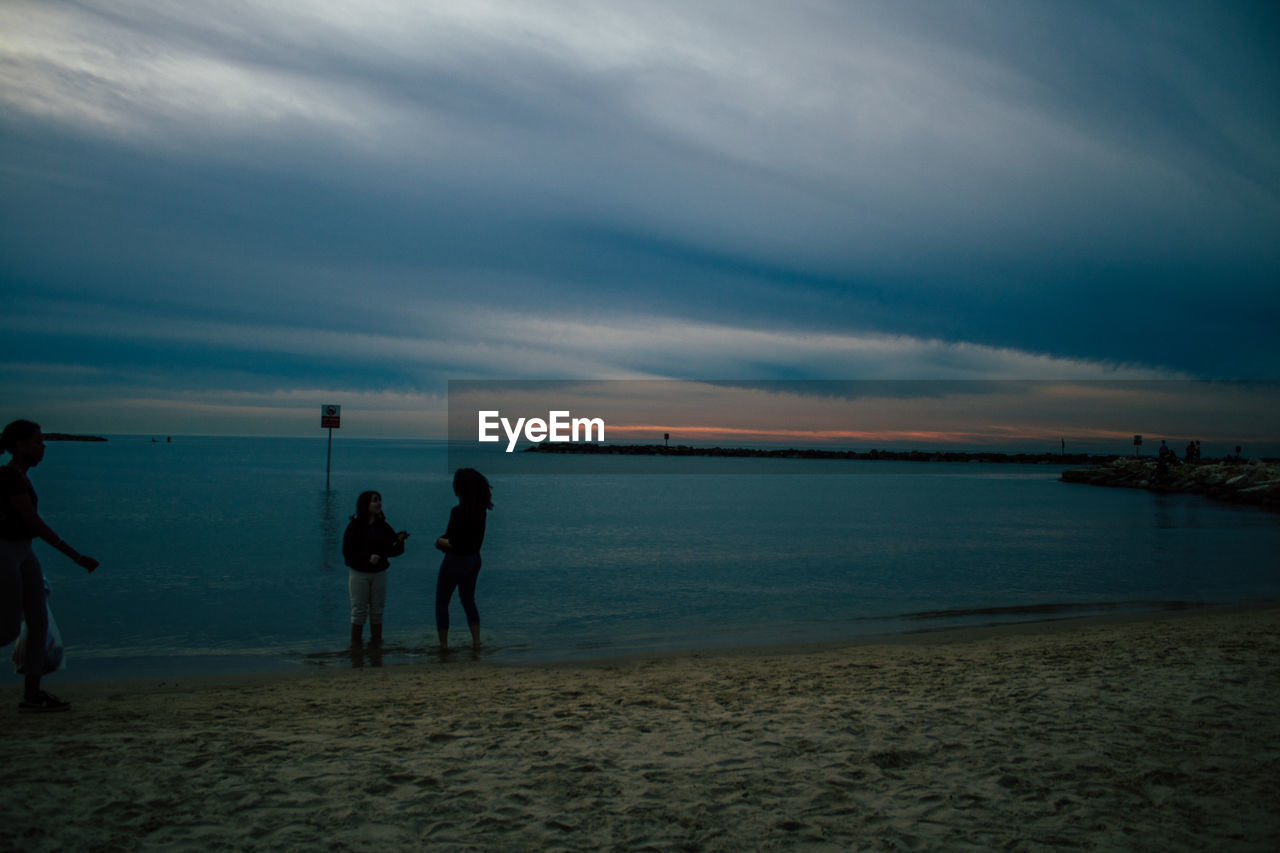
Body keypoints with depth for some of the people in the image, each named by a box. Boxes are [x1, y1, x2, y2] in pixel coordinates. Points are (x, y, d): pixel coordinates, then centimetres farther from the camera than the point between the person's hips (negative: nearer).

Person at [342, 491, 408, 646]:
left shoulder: (383, 527, 3)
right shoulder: (355, 526, -7)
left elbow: (392, 551, 3)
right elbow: (347, 552, -9)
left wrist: (399, 541, -18)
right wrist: (368, 557, -22)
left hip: (379, 574, 3)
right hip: (359, 574, -3)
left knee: (377, 610, 8)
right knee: (359, 611, 0)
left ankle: (376, 640, 18)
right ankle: (355, 643, 9)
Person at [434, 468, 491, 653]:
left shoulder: (458, 512, -25)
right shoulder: (480, 510, -1)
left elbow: (454, 543, -25)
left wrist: (440, 541, -7)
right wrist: (446, 538, 9)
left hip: (456, 561, -7)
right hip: (474, 559, 7)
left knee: (441, 603, 10)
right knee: (469, 600, 21)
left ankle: (443, 644, 13)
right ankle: (476, 642, 19)